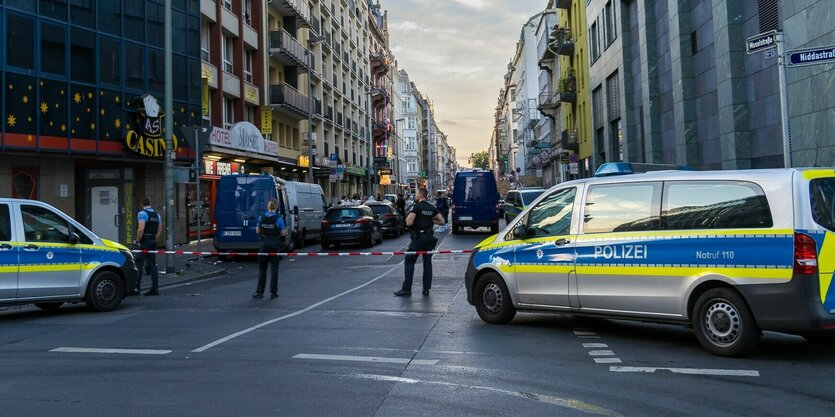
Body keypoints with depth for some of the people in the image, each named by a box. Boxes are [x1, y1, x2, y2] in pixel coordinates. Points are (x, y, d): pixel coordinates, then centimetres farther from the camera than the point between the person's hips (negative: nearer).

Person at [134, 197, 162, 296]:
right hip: (153, 242, 7)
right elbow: (160, 230, 14)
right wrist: (155, 240, 17)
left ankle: (136, 288, -2)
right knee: (153, 265, 7)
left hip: (144, 242, -7)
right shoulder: (157, 215, 14)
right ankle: (155, 288, 6)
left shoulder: (142, 213, -8)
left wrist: (137, 241, -12)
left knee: (139, 265, -3)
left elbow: (141, 228, -20)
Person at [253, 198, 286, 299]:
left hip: (264, 243, 2)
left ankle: (259, 292, 11)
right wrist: (285, 233, 13)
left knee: (262, 268, 11)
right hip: (275, 244, -2)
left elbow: (257, 231, 6)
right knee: (274, 268, 5)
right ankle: (273, 292, 6)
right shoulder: (279, 219, -10)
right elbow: (283, 233, -8)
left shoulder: (261, 217, -2)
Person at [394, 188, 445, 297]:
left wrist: (408, 217, 3)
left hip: (418, 237, -6)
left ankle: (406, 289, -3)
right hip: (430, 236, 6)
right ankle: (426, 289, 10)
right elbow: (441, 221, 10)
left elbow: (409, 222, -18)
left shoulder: (417, 206, -11)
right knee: (427, 262, 10)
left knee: (409, 261, -1)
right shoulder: (432, 207, 8)